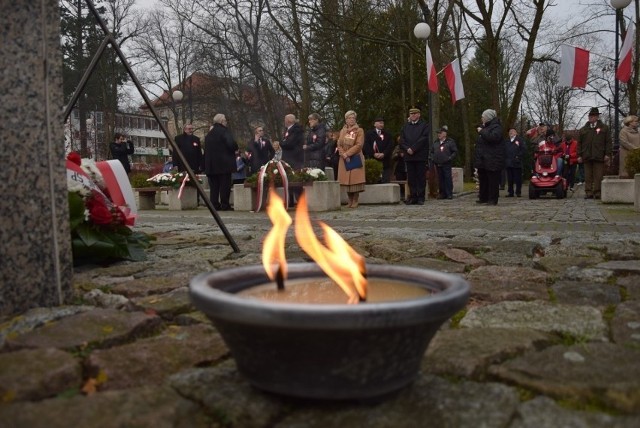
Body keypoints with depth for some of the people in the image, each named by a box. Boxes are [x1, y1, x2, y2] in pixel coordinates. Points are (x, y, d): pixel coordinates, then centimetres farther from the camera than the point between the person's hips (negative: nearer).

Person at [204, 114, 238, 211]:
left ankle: (215, 205, 8)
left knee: (214, 186, 8)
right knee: (225, 185, -2)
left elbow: (206, 149, 18)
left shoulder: (209, 134, 15)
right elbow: (232, 144, -21)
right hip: (224, 163, -6)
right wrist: (236, 149, 0)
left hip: (211, 164, 7)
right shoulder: (224, 131, -9)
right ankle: (225, 205, -2)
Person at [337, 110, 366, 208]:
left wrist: (347, 153, -16)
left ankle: (355, 201, -4)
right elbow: (339, 145, 6)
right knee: (346, 180, 1)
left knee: (355, 179, -9)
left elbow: (359, 145, -10)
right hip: (344, 159, 4)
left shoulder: (359, 130, 1)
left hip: (355, 159, -4)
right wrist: (344, 155, -11)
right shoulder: (342, 131, 14)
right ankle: (350, 201, 8)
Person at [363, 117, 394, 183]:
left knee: (386, 182, -4)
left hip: (385, 163, 2)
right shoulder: (369, 134, 12)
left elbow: (390, 146, 3)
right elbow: (366, 146, -1)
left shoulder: (388, 134, 17)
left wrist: (383, 154, -14)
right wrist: (373, 154, -15)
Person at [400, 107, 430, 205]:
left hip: (421, 156, -3)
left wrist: (413, 148, -14)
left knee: (421, 177, -2)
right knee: (411, 178, 2)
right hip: (409, 156, 4)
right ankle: (413, 196, 6)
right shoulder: (405, 126, 17)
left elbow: (423, 139, -8)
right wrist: (407, 149, -8)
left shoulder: (424, 126, 5)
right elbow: (402, 140, 9)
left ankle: (421, 198, 2)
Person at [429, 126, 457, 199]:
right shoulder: (435, 142, 16)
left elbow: (455, 151, 0)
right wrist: (431, 158, 6)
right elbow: (431, 151, 23)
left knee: (448, 179, -5)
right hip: (438, 164, 5)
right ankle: (442, 193, 13)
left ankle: (449, 194, 0)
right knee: (440, 179, 7)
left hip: (447, 164, -5)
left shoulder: (450, 142, 2)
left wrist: (450, 158, -11)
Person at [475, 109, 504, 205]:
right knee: (483, 180, 12)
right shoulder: (485, 126, 20)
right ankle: (483, 198, 20)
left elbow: (493, 137, -29)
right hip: (483, 160, 9)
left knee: (493, 181, -5)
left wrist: (482, 131, -18)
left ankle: (493, 199, -1)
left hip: (492, 160, -9)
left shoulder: (496, 127, -9)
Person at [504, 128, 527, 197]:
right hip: (508, 163, 5)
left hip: (516, 163, -5)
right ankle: (510, 192, 10)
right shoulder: (506, 141, 20)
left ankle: (518, 192, 2)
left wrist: (519, 157, -10)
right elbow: (504, 151, 21)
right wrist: (505, 159, 8)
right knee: (510, 179, 5)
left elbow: (524, 150, -3)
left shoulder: (520, 140, 4)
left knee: (518, 178, -3)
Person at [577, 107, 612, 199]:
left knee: (598, 176, -3)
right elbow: (579, 143, 13)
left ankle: (597, 193, 0)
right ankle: (588, 193, 5)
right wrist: (579, 155, 4)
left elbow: (608, 142, 5)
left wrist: (607, 154, -4)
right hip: (587, 156, 2)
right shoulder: (583, 129, 15)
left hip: (599, 157, -2)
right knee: (588, 176, 2)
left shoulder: (604, 128, 9)